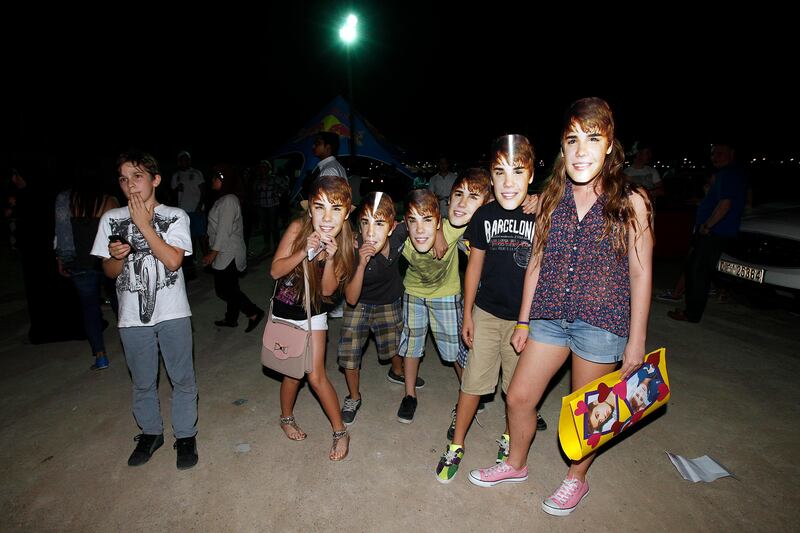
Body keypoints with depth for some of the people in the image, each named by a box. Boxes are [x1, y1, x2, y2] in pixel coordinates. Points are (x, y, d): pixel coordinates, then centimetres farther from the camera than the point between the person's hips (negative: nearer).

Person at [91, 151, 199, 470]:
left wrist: (144, 224, -16)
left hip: (172, 313, -2)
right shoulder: (111, 219, 3)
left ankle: (185, 436, 25)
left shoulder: (175, 216, -5)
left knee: (182, 378, 7)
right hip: (133, 316, 3)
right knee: (143, 382, 17)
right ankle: (150, 433, 38)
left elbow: (173, 260, -17)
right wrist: (116, 256, -16)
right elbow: (110, 272, 6)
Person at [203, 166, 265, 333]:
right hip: (227, 253, 10)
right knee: (230, 288, 17)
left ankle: (254, 312, 1)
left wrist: (213, 253, -19)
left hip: (227, 253, -10)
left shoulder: (228, 201, -18)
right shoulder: (224, 200, 13)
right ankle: (231, 319, 29)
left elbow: (224, 230, -22)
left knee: (223, 290, -5)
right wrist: (214, 251, 21)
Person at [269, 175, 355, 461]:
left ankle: (340, 431, 21)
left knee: (316, 376, 0)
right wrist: (306, 251, -35)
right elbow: (275, 271, -19)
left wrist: (330, 257, -34)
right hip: (285, 310, -1)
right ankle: (286, 418, 42)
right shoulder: (298, 228, -25)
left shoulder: (345, 243, -19)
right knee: (294, 371, 12)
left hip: (314, 312, 1)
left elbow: (327, 290, -17)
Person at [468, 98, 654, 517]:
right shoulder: (550, 198, 1)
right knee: (518, 397, 11)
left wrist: (636, 339, -4)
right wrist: (523, 321, 8)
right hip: (549, 316, 4)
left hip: (602, 321, -3)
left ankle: (576, 479, 42)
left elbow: (640, 274, -5)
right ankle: (515, 464, 40)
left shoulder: (630, 202, -8)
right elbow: (537, 262, 6)